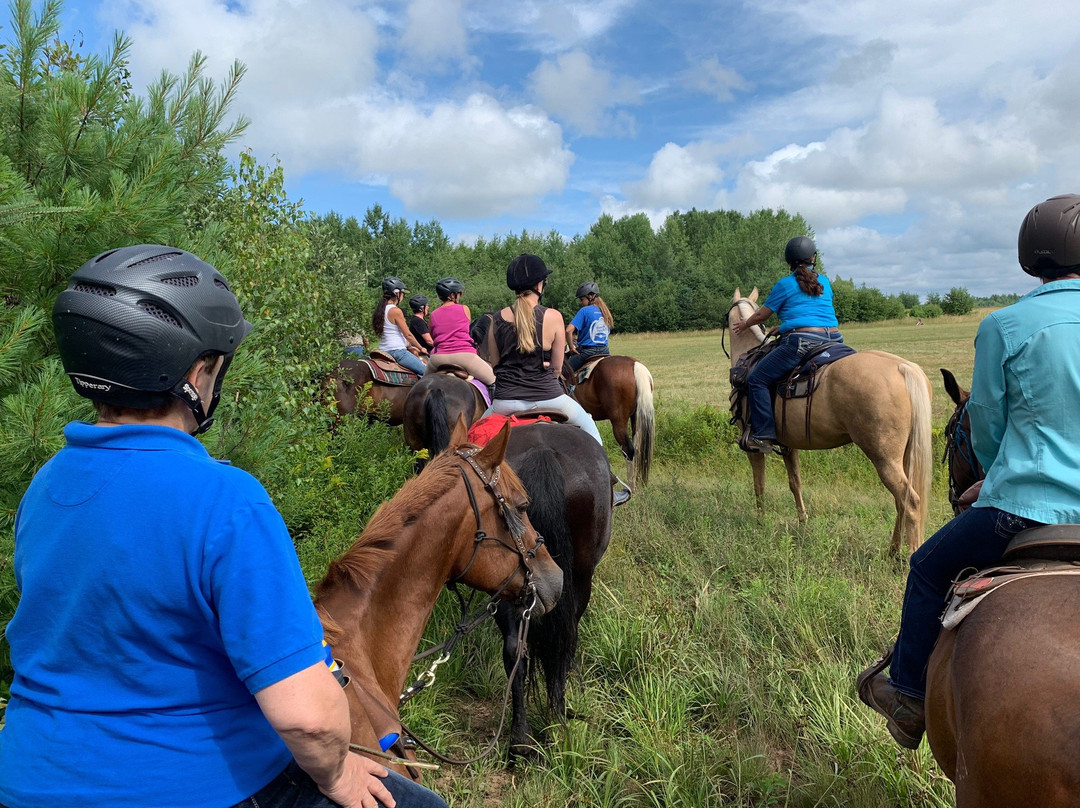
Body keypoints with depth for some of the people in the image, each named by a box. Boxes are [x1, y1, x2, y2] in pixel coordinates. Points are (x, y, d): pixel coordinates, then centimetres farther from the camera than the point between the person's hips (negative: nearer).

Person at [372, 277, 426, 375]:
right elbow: (408, 335, -9)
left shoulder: (380, 309, 12)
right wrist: (421, 348, 5)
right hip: (397, 352, -10)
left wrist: (409, 347, 16)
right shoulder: (395, 311, -14)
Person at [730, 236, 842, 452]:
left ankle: (764, 436, -9)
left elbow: (761, 316, 11)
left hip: (801, 342, -6)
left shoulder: (785, 284, 5)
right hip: (834, 340, 7)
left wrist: (744, 325, 32)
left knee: (757, 380, 0)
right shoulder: (825, 283, 20)